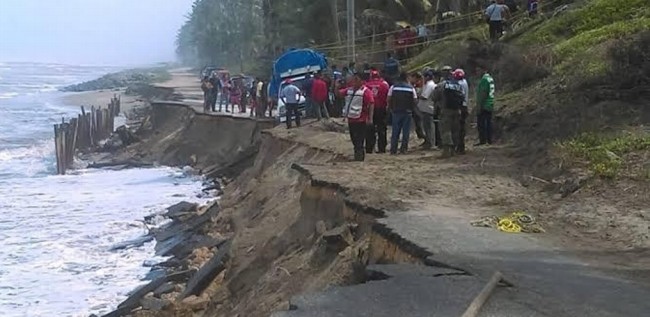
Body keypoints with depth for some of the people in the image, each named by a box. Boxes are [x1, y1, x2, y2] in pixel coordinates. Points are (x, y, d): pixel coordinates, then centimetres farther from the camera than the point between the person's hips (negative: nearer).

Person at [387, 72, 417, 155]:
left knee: (395, 132, 6)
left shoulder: (393, 87, 0)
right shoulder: (411, 88, 0)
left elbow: (389, 99, 0)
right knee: (406, 132, 5)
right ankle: (404, 149, 4)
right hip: (407, 112, -1)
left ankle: (393, 149, 4)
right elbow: (415, 100, -1)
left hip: (396, 111, 1)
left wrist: (391, 108, 11)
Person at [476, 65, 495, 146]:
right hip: (490, 105, 10)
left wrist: (479, 105, -20)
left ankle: (482, 140, -8)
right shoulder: (491, 78, 15)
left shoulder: (484, 79, -15)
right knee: (488, 122, 11)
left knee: (481, 123, -6)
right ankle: (489, 140, 13)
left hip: (483, 106, -10)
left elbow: (483, 93, -20)